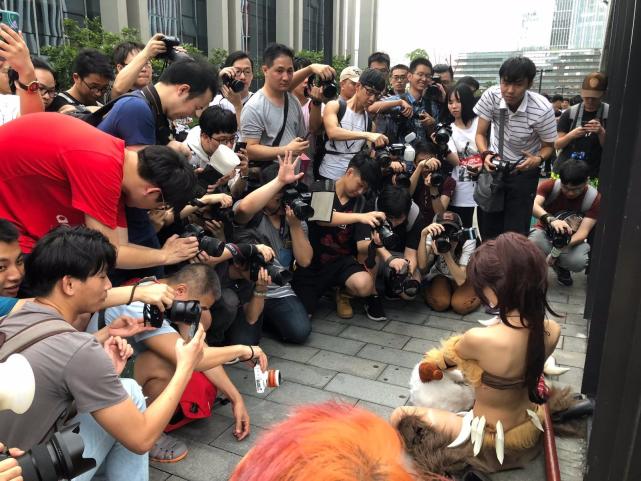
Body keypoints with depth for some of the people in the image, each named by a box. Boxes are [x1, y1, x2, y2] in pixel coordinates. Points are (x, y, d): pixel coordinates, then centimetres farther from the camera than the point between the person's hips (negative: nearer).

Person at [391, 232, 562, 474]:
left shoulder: (480, 339, -36)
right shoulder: (552, 330, -18)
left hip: (493, 445, -7)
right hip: (532, 431, 7)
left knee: (400, 418, 7)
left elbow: (455, 350, -9)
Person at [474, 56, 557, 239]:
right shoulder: (491, 96, -20)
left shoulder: (542, 109, -26)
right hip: (495, 164, 2)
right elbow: (480, 134, -8)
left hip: (524, 170, -2)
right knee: (488, 226, 8)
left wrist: (537, 159, -32)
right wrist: (486, 154, -27)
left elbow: (549, 146, -10)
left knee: (516, 230, -2)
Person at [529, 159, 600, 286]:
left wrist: (559, 249, -40)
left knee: (579, 262, -34)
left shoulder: (594, 198, -17)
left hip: (573, 239, 1)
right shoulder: (549, 186, -18)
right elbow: (533, 205, -36)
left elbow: (583, 232, -23)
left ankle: (561, 267, 5)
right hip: (545, 232, 0)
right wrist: (551, 220, -57)